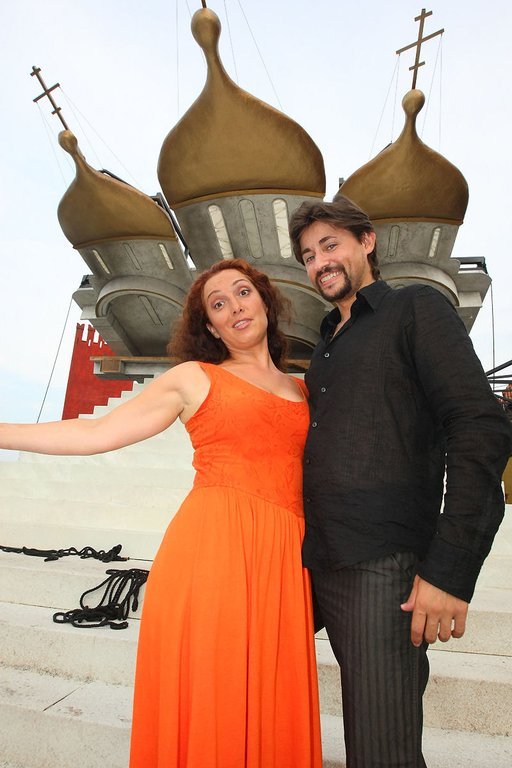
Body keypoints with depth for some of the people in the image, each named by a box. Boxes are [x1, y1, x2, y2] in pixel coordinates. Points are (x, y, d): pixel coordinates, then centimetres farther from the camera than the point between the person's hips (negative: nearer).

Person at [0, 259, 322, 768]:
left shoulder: (303, 389, 17)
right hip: (210, 549, -3)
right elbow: (96, 433, 2)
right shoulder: (194, 378, 6)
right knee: (205, 711, 2)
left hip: (284, 559, 4)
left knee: (271, 716, 8)